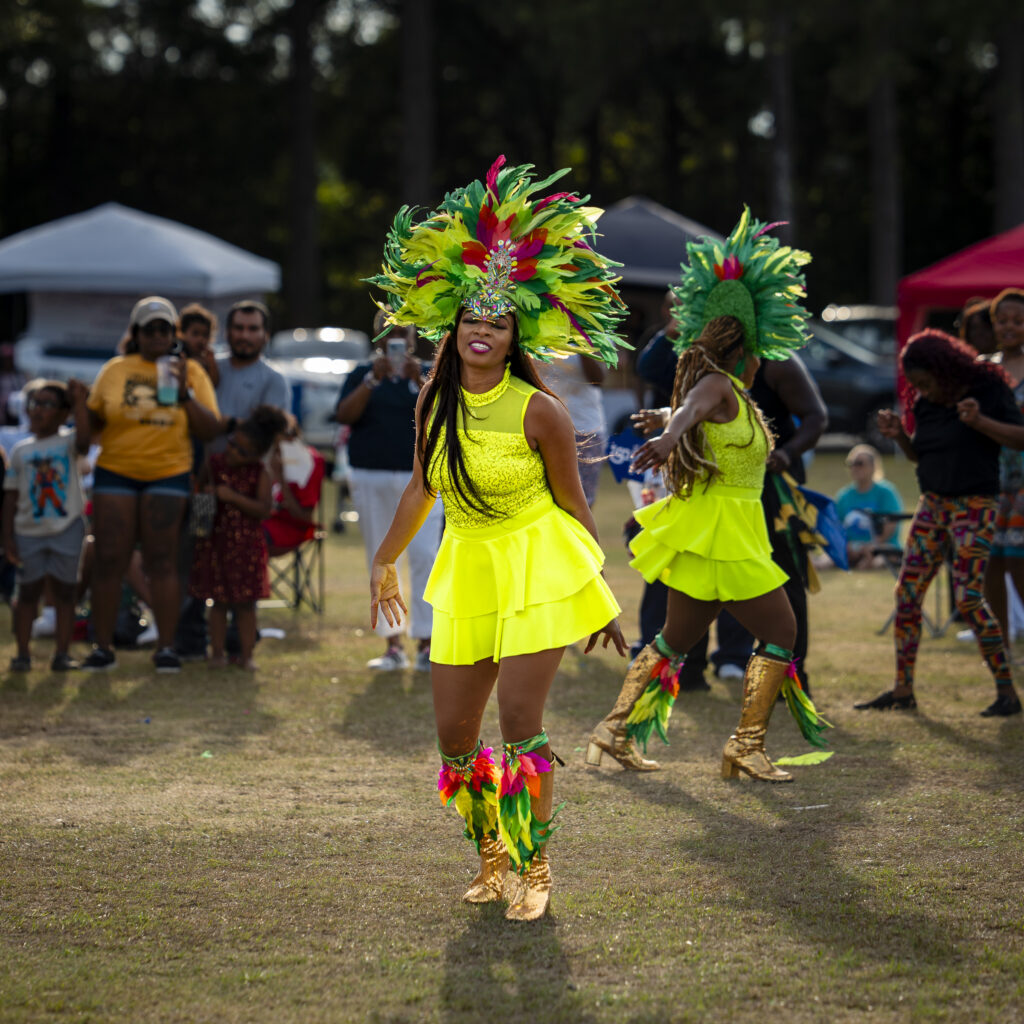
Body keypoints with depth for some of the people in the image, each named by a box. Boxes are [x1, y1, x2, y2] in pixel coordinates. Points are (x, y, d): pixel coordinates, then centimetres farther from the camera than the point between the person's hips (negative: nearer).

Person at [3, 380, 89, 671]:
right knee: (28, 590, 4)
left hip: (66, 528, -2)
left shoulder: (67, 442, 3)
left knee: (63, 590, 1)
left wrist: (80, 402, -28)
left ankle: (62, 653, 4)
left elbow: (83, 439, -24)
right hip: (29, 531, 2)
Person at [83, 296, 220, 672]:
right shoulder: (114, 370, 6)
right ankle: (102, 647, 3)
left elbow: (210, 430, -2)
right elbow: (92, 423, 13)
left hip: (168, 472, -1)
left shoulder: (190, 371, 4)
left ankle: (166, 647, 1)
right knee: (109, 560, -2)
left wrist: (186, 395, -14)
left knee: (161, 561, -3)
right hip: (115, 471, 1)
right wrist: (80, 405, -6)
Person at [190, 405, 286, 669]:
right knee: (218, 601, 5)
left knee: (245, 603, 3)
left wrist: (232, 496, -22)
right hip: (215, 542, 2)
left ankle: (246, 654, 10)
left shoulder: (259, 474, -6)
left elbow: (264, 509, -15)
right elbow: (197, 487, 18)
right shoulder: (214, 463, 2)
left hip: (245, 546, -2)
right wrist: (205, 494, -5)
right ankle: (217, 653, 10)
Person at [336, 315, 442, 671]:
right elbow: (344, 415, -5)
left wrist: (420, 381, -18)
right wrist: (374, 379, -15)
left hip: (420, 477, -1)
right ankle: (393, 645, 6)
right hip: (371, 478, 2)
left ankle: (426, 643, -9)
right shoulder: (362, 374, 11)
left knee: (424, 556, -11)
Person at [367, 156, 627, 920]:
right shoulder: (435, 404, 2)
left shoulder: (538, 411, -12)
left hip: (538, 568, -5)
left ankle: (533, 867, 3)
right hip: (467, 572, 5)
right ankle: (491, 855, 25)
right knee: (454, 733, 4)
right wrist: (386, 561, 27)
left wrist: (604, 595, 1)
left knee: (519, 722, -12)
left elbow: (573, 503, -4)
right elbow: (423, 487, 17)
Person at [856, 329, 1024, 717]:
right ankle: (903, 690, 8)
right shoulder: (925, 405, 9)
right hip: (932, 504, 7)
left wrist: (979, 421, -25)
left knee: (968, 597, -13)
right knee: (907, 592, 1)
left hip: (974, 507, -6)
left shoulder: (988, 388, -7)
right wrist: (898, 435, 1)